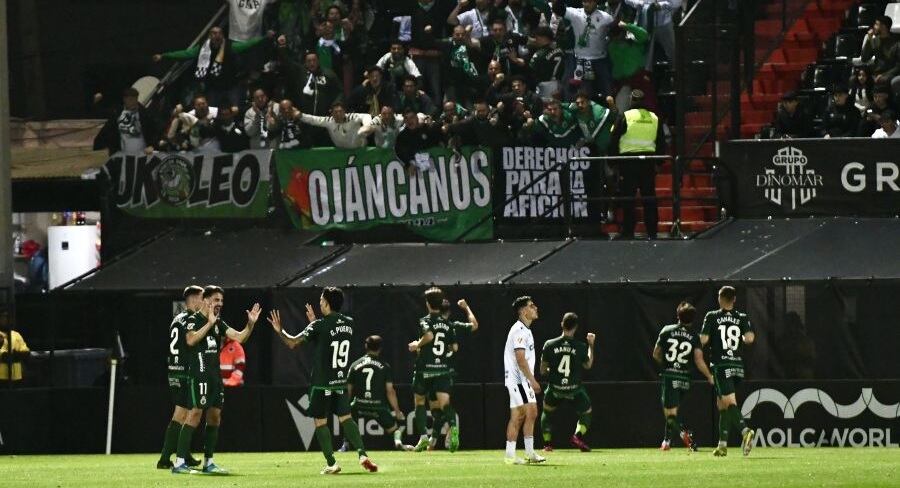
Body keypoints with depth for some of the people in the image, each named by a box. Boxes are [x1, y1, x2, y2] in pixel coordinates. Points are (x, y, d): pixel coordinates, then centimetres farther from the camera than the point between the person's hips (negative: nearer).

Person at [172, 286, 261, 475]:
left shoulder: (218, 323, 15)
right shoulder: (194, 320, -5)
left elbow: (239, 337, 9)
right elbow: (191, 339, -23)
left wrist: (250, 324, -7)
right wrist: (209, 323, -22)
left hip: (215, 376, 8)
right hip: (199, 375, -8)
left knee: (215, 417, 8)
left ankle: (208, 462, 15)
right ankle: (179, 462, -14)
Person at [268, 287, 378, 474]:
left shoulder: (319, 326, -14)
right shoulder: (349, 323, 4)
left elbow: (292, 342, -12)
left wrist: (279, 331, 3)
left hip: (322, 384, -5)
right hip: (341, 382, 5)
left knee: (320, 422, 5)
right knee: (345, 418, 6)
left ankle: (331, 463, 1)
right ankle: (362, 454, -12)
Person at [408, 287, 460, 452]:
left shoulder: (425, 321, -6)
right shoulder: (448, 324, 8)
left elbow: (429, 335, -26)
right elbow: (454, 347, 11)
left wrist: (418, 344, -9)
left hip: (425, 369, -3)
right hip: (443, 369, 3)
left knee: (419, 401, 16)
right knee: (444, 403, -8)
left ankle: (423, 435, 7)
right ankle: (453, 425, -38)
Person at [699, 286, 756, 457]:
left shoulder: (712, 317, -2)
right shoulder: (743, 318, 5)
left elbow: (703, 340, -8)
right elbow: (750, 338, -7)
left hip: (720, 365, -4)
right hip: (738, 365, 4)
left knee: (730, 403, -14)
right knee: (722, 404, 15)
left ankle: (745, 430, -39)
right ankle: (723, 445, 15)